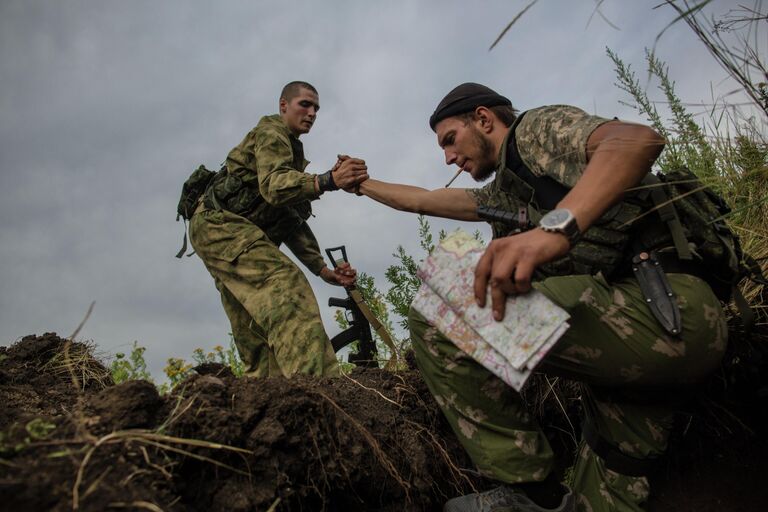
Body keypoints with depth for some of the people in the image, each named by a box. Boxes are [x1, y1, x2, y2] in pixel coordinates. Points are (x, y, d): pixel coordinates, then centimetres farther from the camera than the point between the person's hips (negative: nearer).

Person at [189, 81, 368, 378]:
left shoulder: (292, 152, 27)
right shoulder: (271, 132, -1)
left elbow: (293, 223, 19)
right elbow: (273, 185, -24)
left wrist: (322, 270, 7)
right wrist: (328, 181, -41)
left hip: (236, 233, 11)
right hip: (221, 224, -11)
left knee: (257, 340, 2)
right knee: (286, 285, -32)